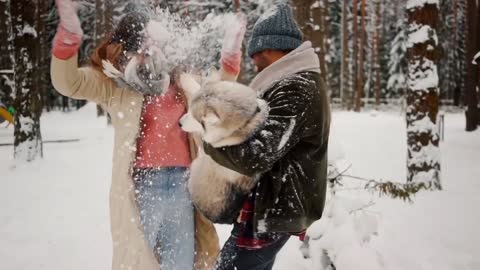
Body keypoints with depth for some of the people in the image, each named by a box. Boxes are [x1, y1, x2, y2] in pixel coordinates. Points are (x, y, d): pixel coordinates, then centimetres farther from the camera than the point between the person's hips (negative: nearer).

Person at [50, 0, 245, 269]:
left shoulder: (178, 80, 11)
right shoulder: (115, 85, -3)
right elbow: (68, 82, -17)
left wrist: (231, 56, 10)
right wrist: (69, 36, -33)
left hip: (181, 183, 4)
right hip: (142, 184, -4)